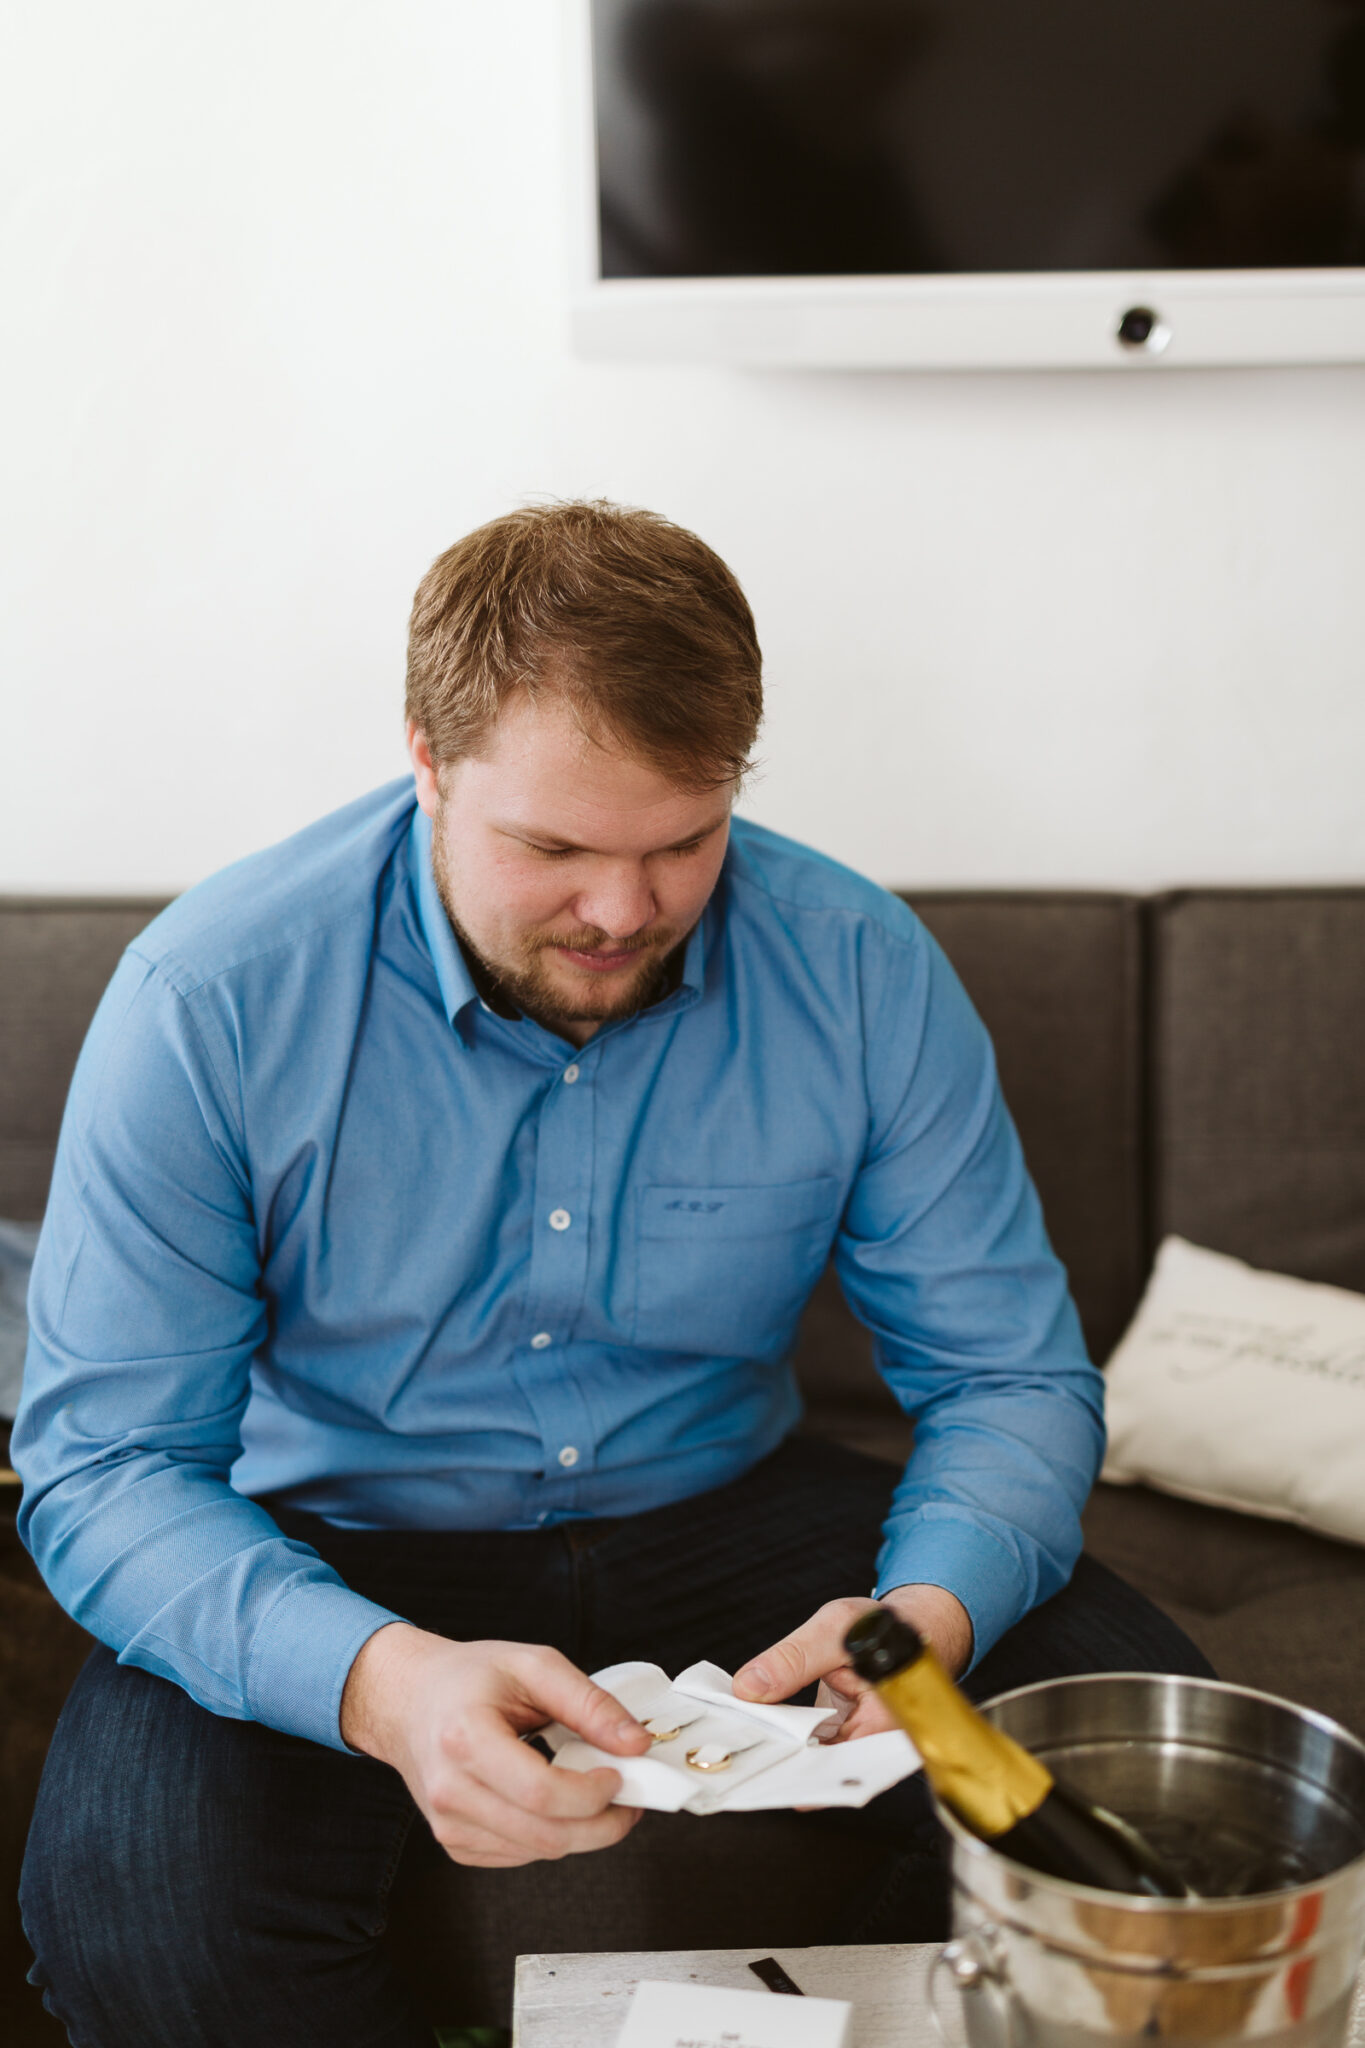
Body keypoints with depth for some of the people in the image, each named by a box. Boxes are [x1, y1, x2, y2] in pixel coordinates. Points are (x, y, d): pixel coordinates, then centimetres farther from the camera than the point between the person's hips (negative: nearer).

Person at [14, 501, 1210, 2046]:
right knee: (136, 1916, -31)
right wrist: (381, 1680, -38)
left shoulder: (864, 973, -12)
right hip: (343, 1544, -2)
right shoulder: (214, 997, -18)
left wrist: (931, 1615, -29)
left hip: (724, 1508, 3)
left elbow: (1010, 1374, -5)